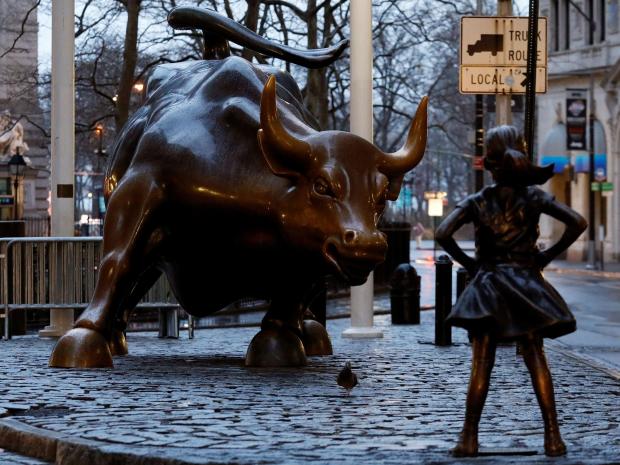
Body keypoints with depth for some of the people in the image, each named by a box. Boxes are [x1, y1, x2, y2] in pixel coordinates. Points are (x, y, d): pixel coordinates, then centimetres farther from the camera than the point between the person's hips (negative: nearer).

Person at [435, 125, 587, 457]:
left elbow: (443, 234, -13)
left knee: (481, 364, 1)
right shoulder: (534, 197, 1)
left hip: (487, 284, -1)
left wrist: (467, 262, 1)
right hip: (526, 284, 1)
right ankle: (553, 435, -4)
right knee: (536, 360, 2)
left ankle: (469, 438, -3)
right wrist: (549, 255, 1)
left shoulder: (476, 202, -1)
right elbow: (578, 223, -7)